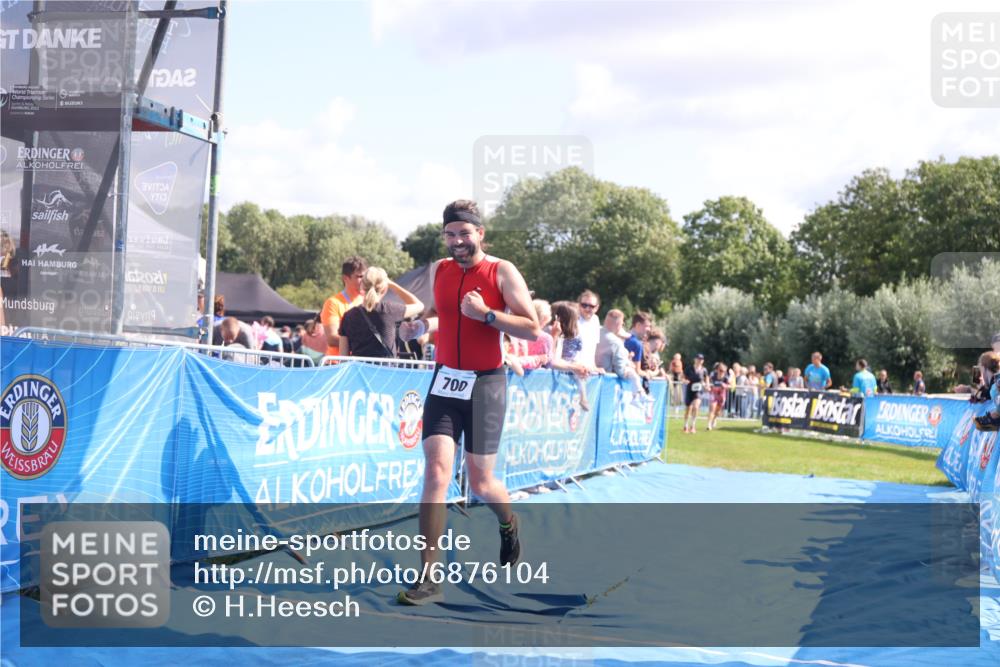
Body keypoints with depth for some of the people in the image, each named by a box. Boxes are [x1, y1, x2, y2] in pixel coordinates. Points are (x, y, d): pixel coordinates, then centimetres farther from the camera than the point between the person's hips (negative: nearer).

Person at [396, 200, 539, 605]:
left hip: (485, 385, -3)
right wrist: (422, 327, 4)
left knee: (479, 482, 4)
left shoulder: (502, 272, -7)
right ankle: (429, 579, -12)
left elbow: (533, 330, -10)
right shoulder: (439, 271, 7)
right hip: (444, 382, 3)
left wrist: (486, 314, -21)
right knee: (436, 470, -13)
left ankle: (508, 524, 42)